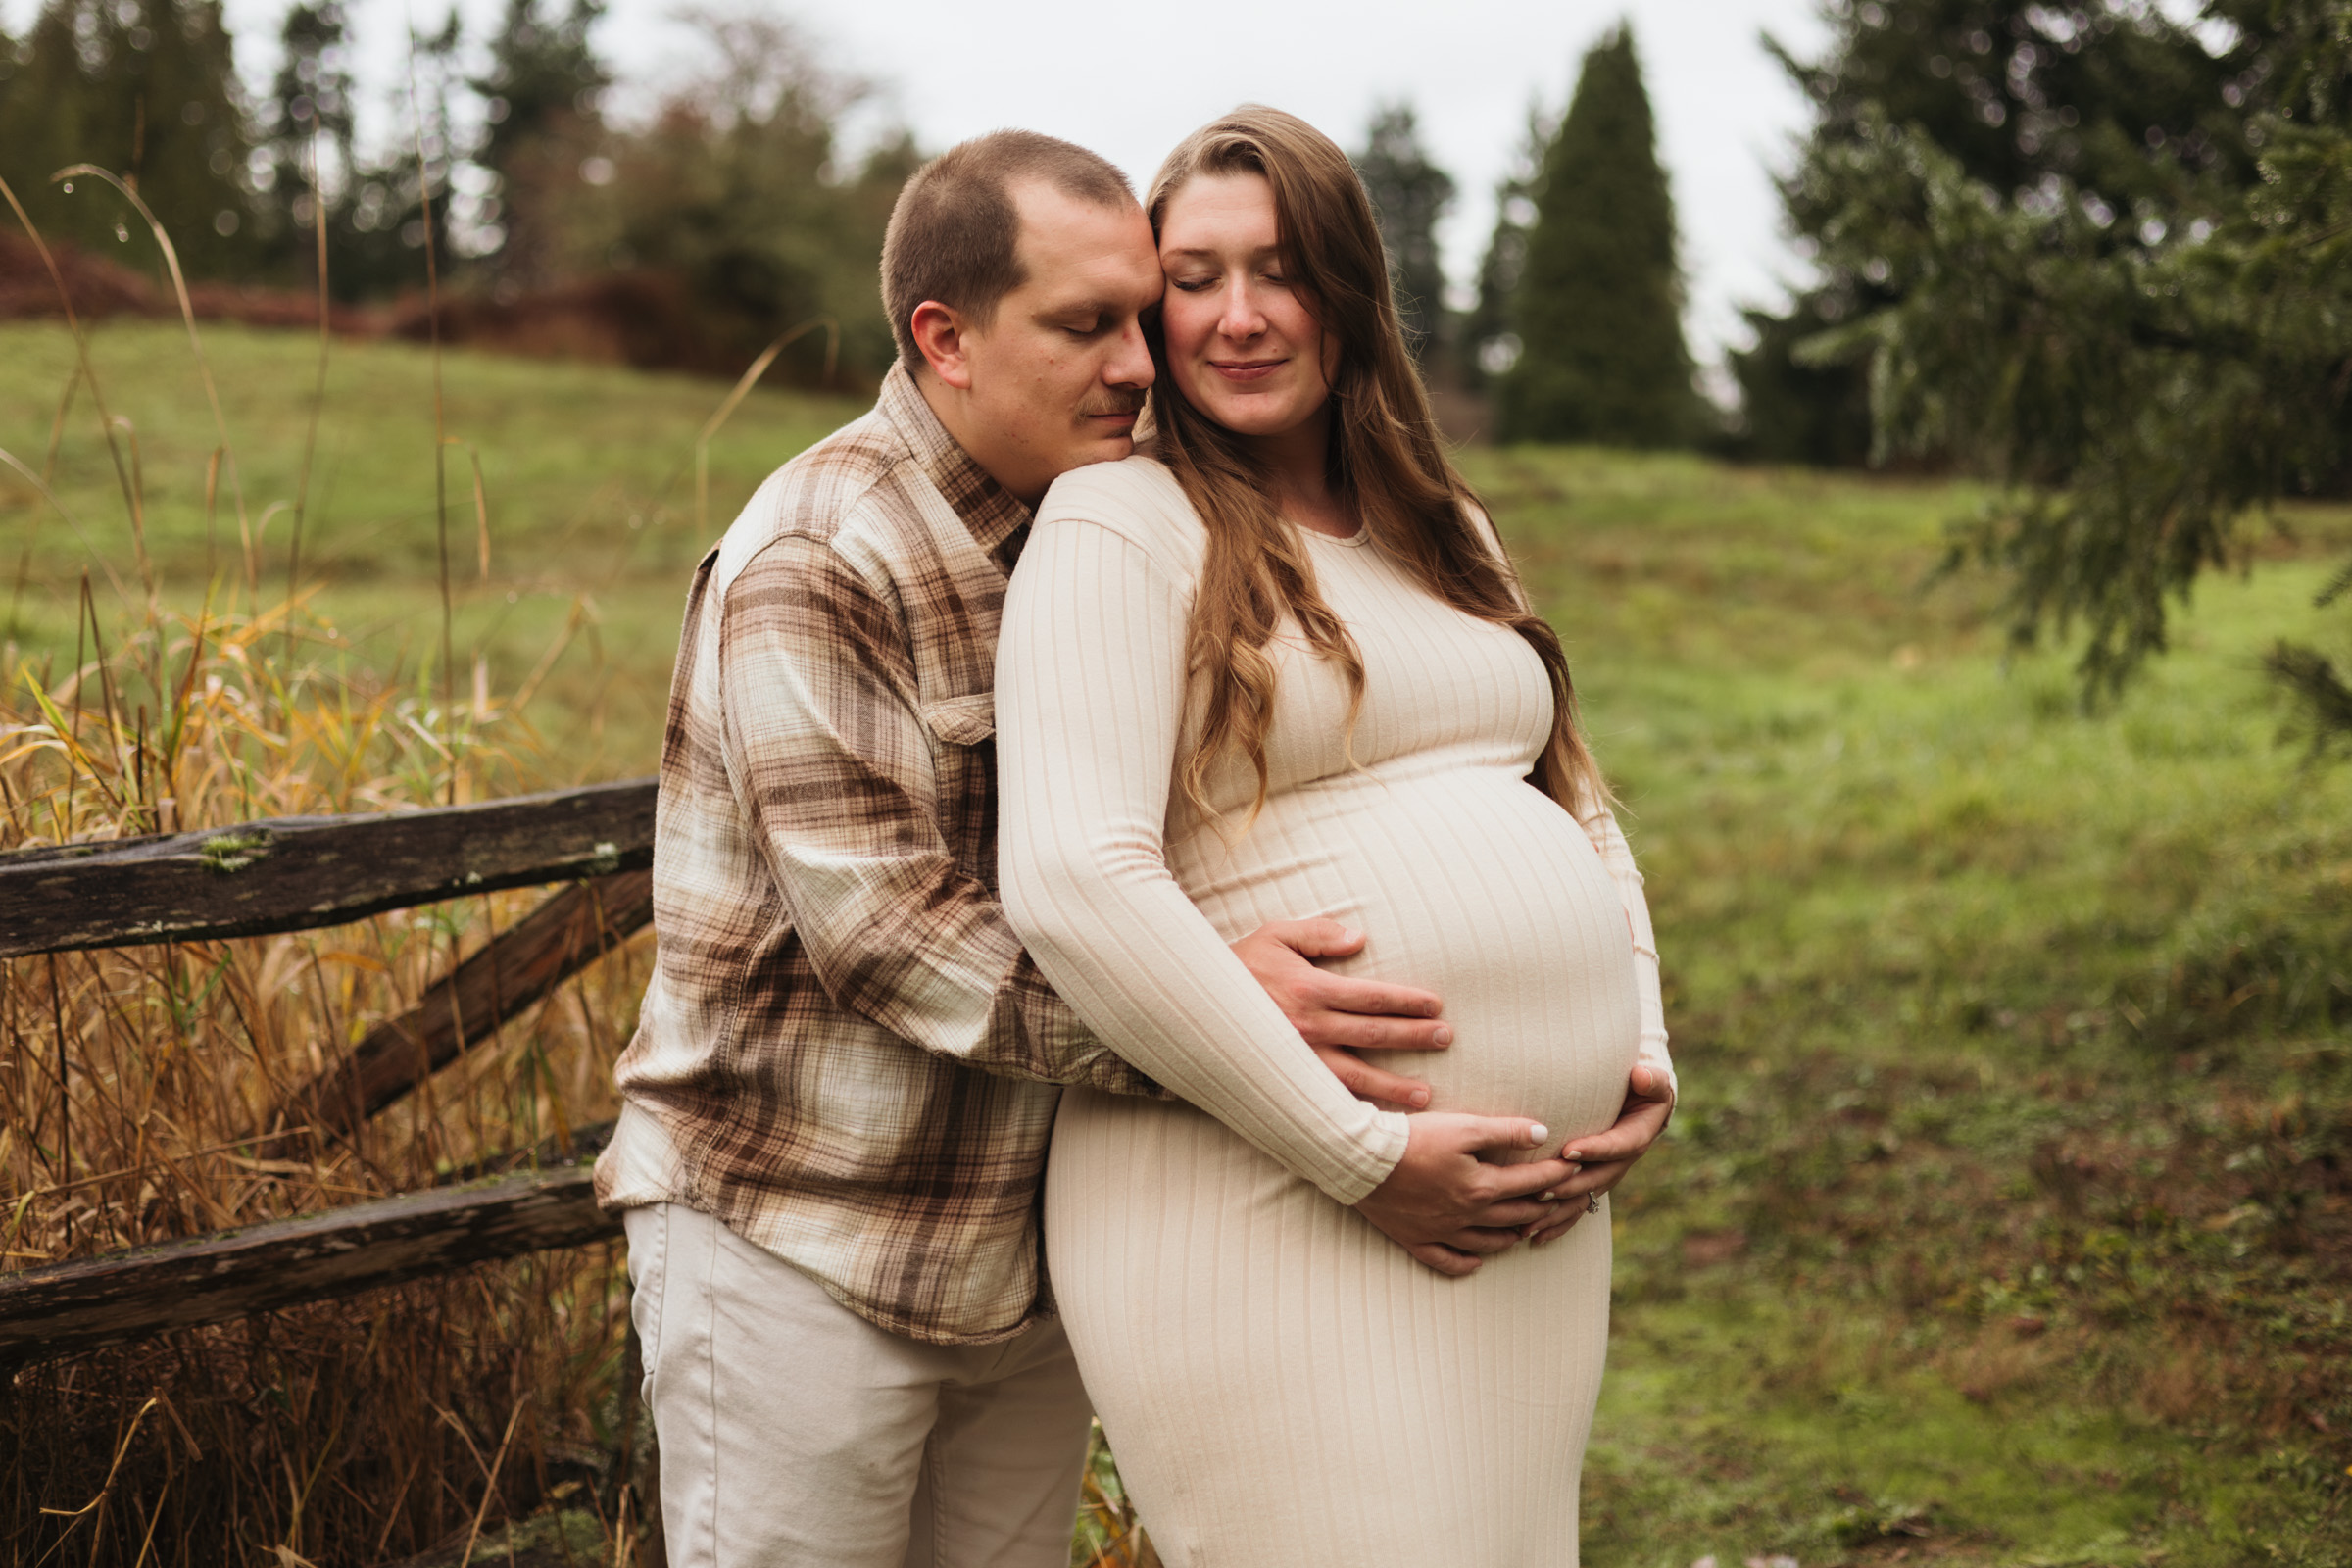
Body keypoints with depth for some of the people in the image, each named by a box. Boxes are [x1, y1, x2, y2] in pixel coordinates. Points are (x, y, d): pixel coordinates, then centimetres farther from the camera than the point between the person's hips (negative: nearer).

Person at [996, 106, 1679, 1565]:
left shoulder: (1444, 533, 18)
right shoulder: (1120, 527, -7)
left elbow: (1578, 810, 23)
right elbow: (1074, 884, -18)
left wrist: (1644, 1058, 5)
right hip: (1270, 1212, -7)